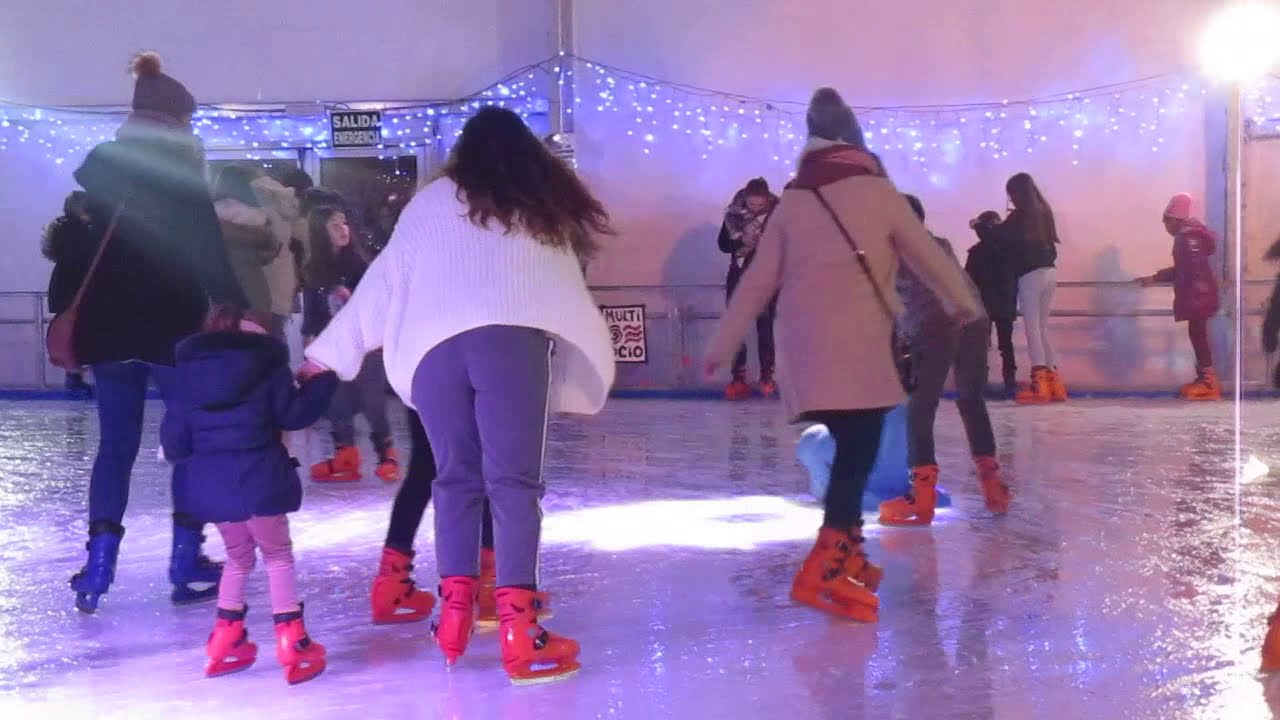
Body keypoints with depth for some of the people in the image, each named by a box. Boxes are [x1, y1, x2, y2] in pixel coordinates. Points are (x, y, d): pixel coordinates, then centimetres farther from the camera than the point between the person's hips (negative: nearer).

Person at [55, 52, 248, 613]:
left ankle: (97, 568, 2)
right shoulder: (180, 167, -4)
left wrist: (65, 312, 16)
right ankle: (186, 565, 7)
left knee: (116, 444, 11)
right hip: (172, 326, -4)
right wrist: (238, 308, -10)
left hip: (106, 326, 5)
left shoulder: (98, 166, 9)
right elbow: (208, 249, -12)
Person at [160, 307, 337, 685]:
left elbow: (174, 438, 12)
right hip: (258, 478, -4)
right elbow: (293, 414, -2)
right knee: (278, 555, 9)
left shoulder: (189, 368, 14)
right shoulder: (267, 362, 2)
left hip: (208, 482, 4)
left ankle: (224, 644, 25)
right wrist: (325, 380, 7)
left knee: (238, 556, 23)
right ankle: (293, 645, 4)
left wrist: (183, 455, 32)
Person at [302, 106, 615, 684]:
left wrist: (327, 352, 26)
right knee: (513, 480, -5)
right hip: (512, 338, -1)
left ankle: (454, 611, 8)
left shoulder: (430, 202, 22)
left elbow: (383, 283, 20)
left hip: (433, 346, 1)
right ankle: (517, 630, -11)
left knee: (456, 477, 12)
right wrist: (574, 374, 23)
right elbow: (566, 293, 18)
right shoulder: (544, 208, 24)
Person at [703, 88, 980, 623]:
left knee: (850, 444, 16)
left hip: (804, 343, 5)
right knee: (860, 445, -7)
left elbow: (757, 281, 12)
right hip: (856, 342, -5)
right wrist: (961, 301, 30)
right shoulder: (877, 192, 4)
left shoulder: (791, 201, 13)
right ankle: (824, 568, -17)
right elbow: (926, 254, 13)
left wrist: (722, 345, 18)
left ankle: (845, 551, 22)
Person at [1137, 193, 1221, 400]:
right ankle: (1205, 379, 16)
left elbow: (1197, 267, -25)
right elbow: (1181, 270, 26)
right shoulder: (1186, 236, 19)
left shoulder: (1189, 237, -13)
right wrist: (1154, 278, 28)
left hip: (1198, 295, -10)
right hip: (1195, 295, 10)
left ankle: (1208, 382, -8)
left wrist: (1196, 294, -31)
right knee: (1197, 335, 11)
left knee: (1197, 334, -9)